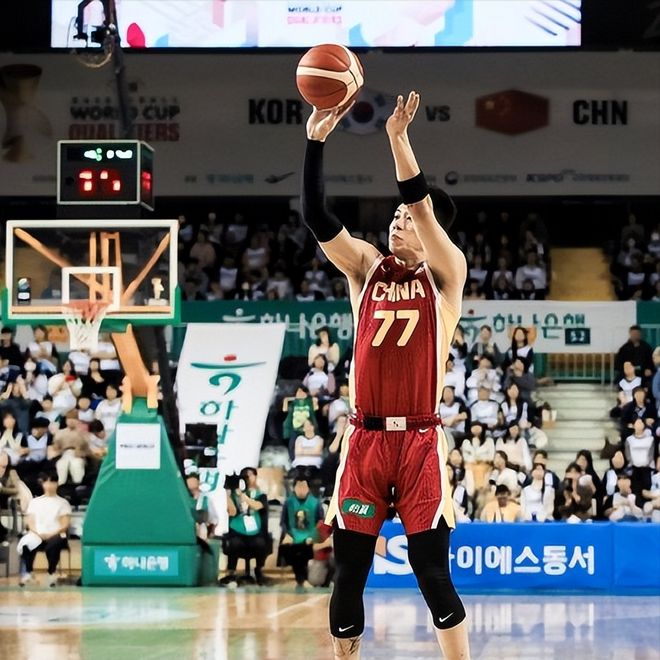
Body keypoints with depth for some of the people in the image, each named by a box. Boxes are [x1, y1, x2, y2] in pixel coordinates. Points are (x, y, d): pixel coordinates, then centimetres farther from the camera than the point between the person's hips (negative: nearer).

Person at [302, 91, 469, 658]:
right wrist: (316, 142, -14)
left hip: (419, 441, -3)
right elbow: (317, 218, -3)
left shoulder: (445, 275, 2)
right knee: (348, 574, 5)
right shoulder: (366, 268, 10)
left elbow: (425, 209, -14)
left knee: (433, 574, -5)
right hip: (365, 439, 3)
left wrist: (399, 138, -22)